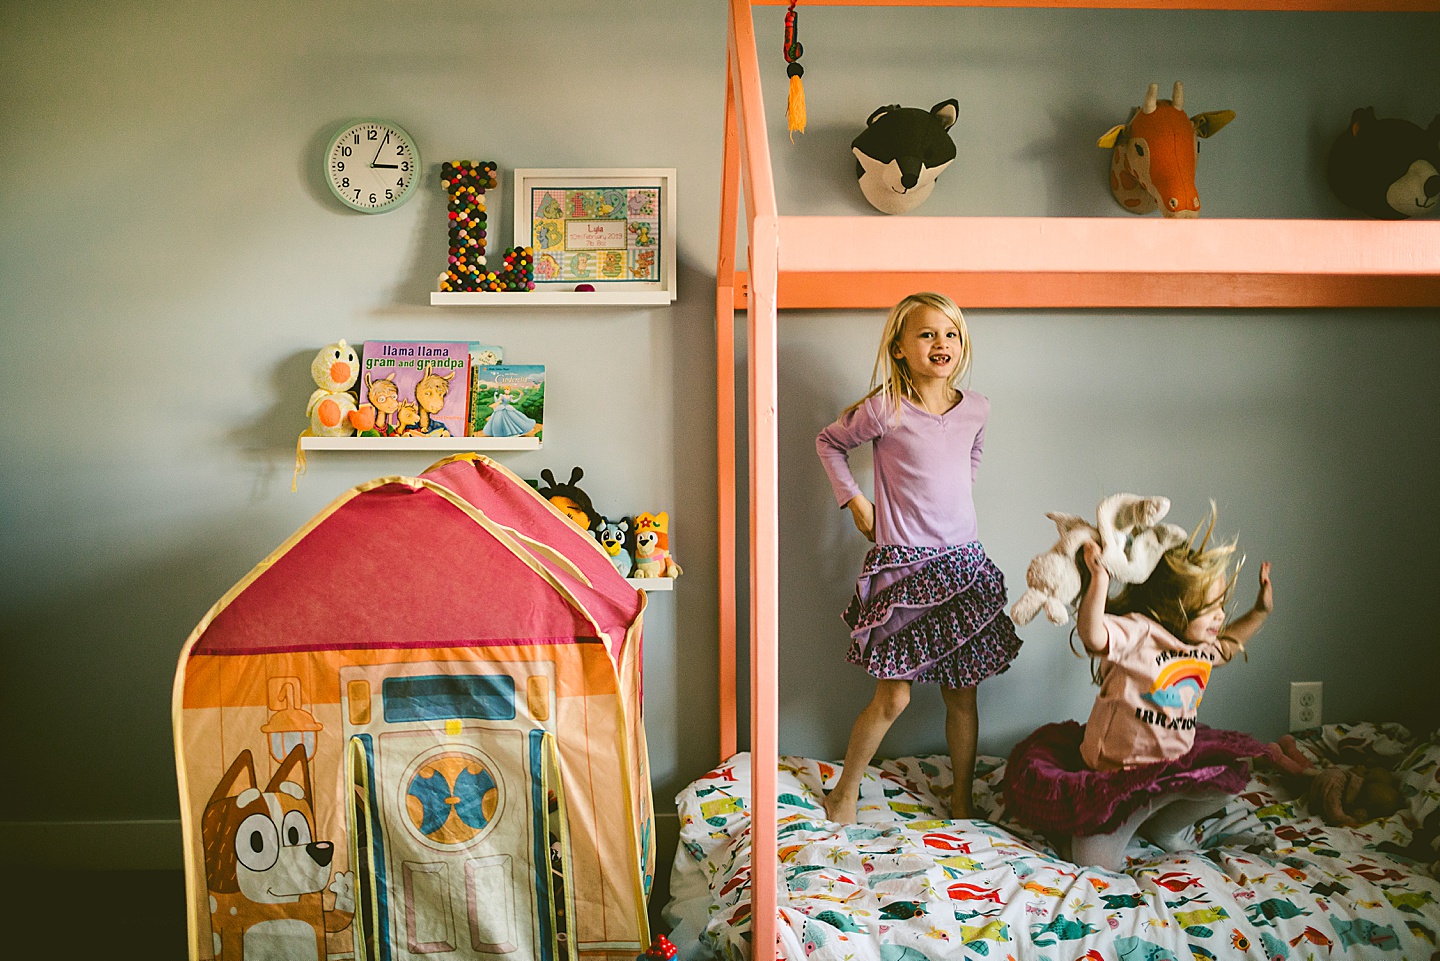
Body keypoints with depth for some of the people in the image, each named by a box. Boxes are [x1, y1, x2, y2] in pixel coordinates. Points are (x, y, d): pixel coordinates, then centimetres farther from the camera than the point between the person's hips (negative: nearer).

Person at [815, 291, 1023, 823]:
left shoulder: (975, 407, 4)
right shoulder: (884, 410, -9)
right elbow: (829, 442, 7)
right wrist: (854, 500, 0)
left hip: (963, 564, 4)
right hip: (902, 565, -4)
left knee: (962, 694, 11)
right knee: (893, 696, -2)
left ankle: (962, 798, 29)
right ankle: (846, 789, 20)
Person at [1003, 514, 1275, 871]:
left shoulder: (1202, 646, 6)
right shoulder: (1138, 632, -23)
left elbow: (1226, 645, 31)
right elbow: (1093, 635, -43)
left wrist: (1260, 611, 22)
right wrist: (1100, 579, -49)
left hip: (1176, 760, 8)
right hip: (1118, 768, -8)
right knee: (1096, 861, -17)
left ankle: (1161, 824, 17)